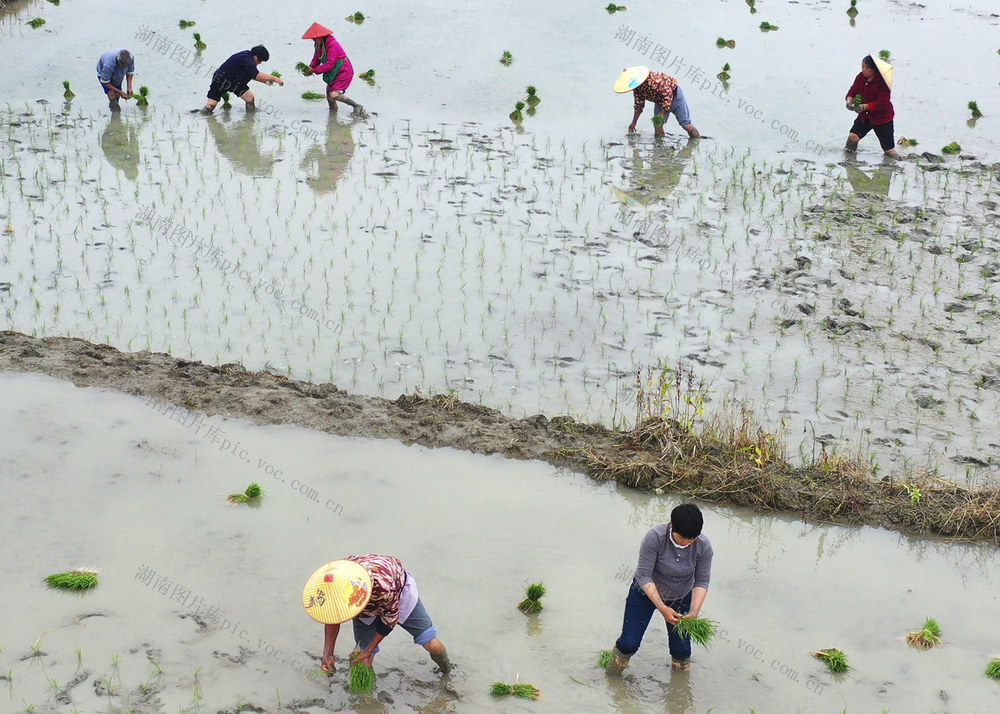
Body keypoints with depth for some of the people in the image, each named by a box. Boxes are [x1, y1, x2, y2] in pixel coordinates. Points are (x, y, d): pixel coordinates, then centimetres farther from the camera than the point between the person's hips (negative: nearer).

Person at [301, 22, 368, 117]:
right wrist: (310, 68, -14)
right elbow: (316, 60, 7)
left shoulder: (332, 45, -25)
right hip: (334, 74, 10)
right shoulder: (318, 45, 4)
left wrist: (314, 71, -27)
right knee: (329, 96, 11)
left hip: (344, 72, -10)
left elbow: (329, 64, -29)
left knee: (334, 94, -22)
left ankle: (358, 107, -13)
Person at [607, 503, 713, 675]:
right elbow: (644, 576, -28)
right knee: (629, 643, 0)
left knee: (682, 651, 5)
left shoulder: (704, 546, -23)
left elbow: (701, 582, -13)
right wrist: (662, 608, -34)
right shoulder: (655, 537, -32)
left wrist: (694, 612, -28)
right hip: (646, 593, -2)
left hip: (680, 599, 2)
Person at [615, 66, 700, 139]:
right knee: (657, 125, -12)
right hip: (659, 101, 7)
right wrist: (633, 123, 6)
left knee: (686, 124, -6)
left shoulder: (653, 80, -37)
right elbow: (639, 106, 4)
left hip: (674, 96, -7)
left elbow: (668, 94, -32)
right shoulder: (637, 89, -11)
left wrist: (663, 113, -30)